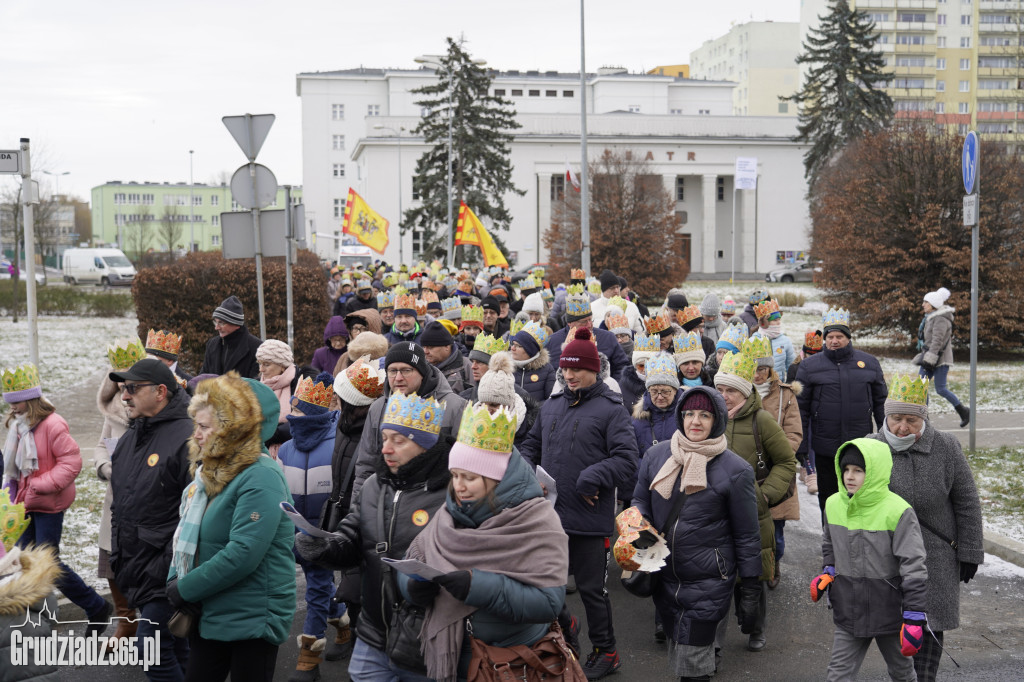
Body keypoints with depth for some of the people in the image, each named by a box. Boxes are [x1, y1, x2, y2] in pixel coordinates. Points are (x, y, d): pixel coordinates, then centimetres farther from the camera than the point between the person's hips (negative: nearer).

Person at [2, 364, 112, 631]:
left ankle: (97, 607, 9)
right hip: (26, 504, 9)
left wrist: (40, 485, -23)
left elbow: (72, 461, -22)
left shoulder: (52, 424, -19)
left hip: (48, 506, -8)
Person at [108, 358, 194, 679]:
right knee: (173, 646, 17)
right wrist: (118, 556, 21)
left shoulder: (186, 439, -16)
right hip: (135, 569, 8)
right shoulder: (128, 440, 13)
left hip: (165, 571, -8)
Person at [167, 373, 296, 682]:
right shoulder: (210, 472, 9)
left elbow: (242, 554, -26)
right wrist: (175, 581, -2)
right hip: (209, 616, 8)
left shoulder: (262, 477, -19)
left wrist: (185, 589, -17)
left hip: (253, 621, -8)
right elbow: (187, 536, 16)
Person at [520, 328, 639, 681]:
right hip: (550, 512, 6)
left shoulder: (611, 409, -7)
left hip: (590, 517, -6)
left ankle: (605, 651, 22)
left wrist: (593, 478, -23)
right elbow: (532, 445, 23)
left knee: (592, 587, 5)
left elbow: (626, 459, -13)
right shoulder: (551, 407, 12)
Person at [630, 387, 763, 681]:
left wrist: (749, 591, 0)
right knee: (678, 650, 15)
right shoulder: (656, 455, 2)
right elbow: (640, 502, 15)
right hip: (664, 577, 4)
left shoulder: (735, 469, -6)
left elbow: (746, 536, -1)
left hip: (709, 582, -4)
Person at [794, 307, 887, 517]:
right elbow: (801, 407, 0)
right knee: (827, 495, 11)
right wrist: (800, 445, -3)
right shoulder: (809, 366, -1)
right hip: (824, 446, -1)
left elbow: (881, 401, 11)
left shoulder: (869, 363, 4)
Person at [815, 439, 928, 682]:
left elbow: (914, 567, -16)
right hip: (848, 613, 4)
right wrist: (828, 572, 3)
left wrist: (914, 618, -17)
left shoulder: (897, 511, -18)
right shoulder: (833, 505, -2)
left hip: (889, 611, -3)